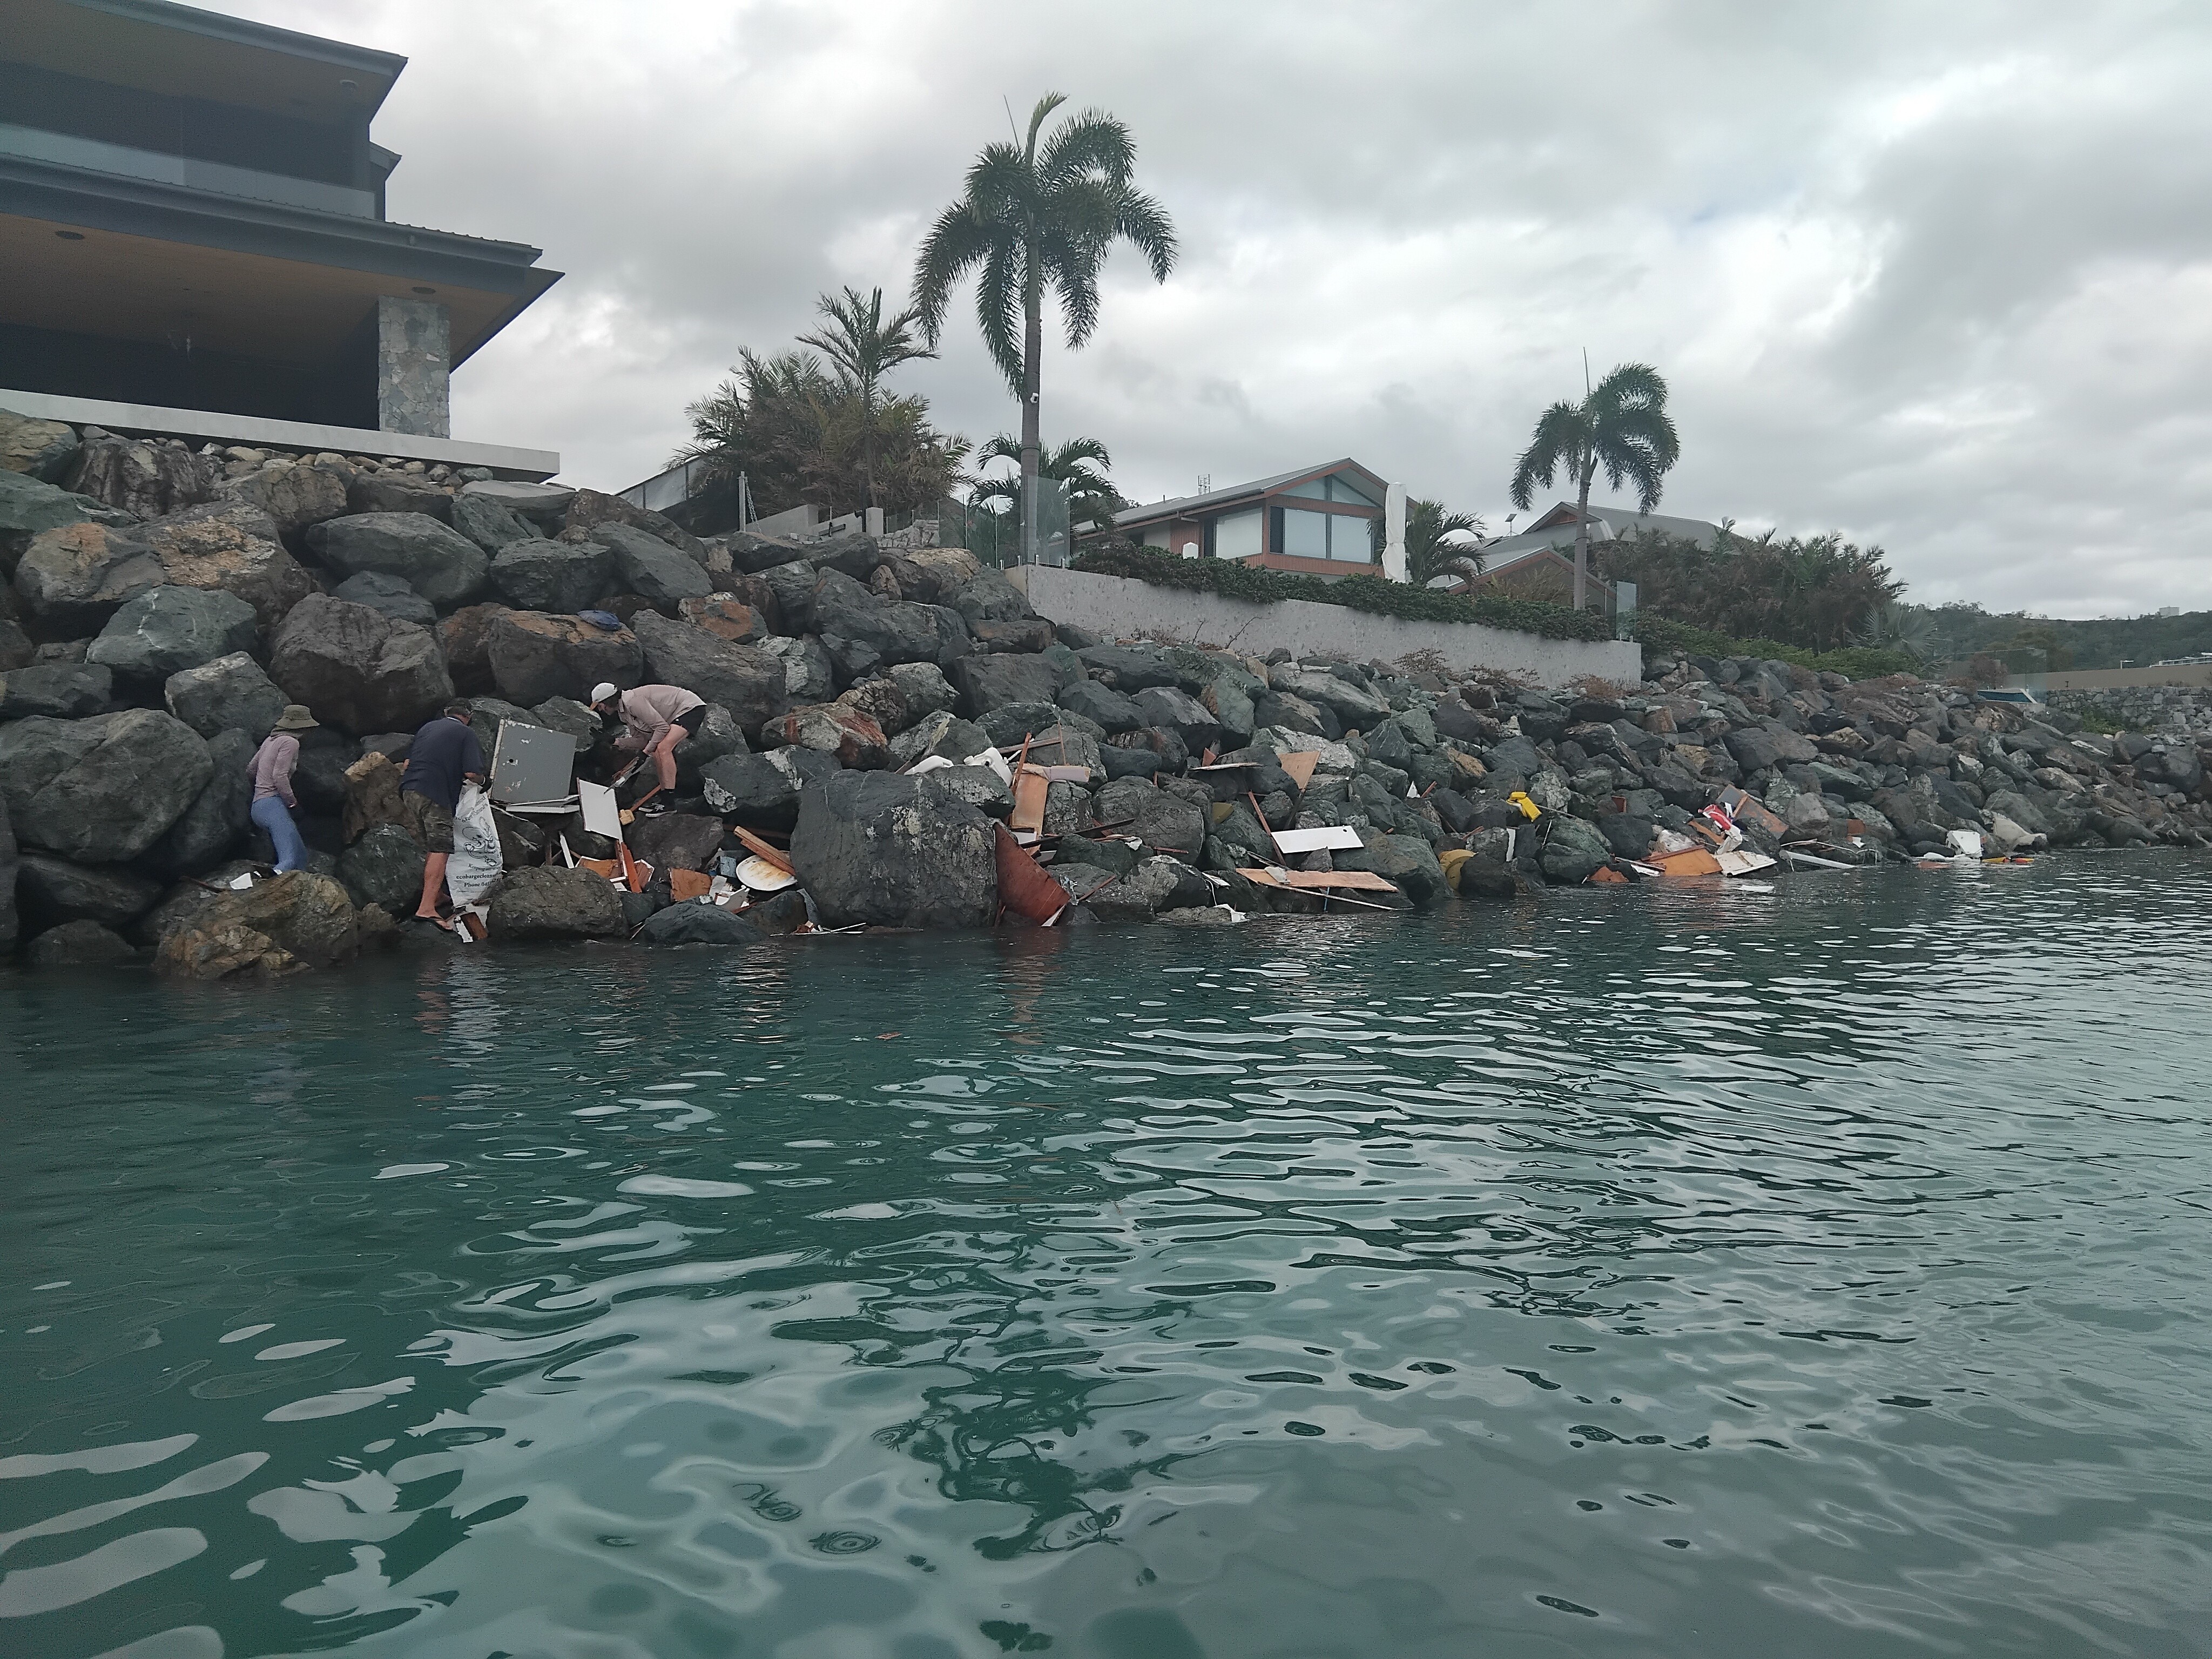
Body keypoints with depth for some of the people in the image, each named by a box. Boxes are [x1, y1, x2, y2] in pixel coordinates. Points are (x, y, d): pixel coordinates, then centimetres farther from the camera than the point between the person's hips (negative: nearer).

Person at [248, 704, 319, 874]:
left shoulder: (271, 740, 20)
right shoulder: (290, 742, -6)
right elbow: (280, 776, -16)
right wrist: (292, 801, -3)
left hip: (259, 807, 10)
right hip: (273, 804, -10)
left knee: (301, 855, 10)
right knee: (290, 861, -22)